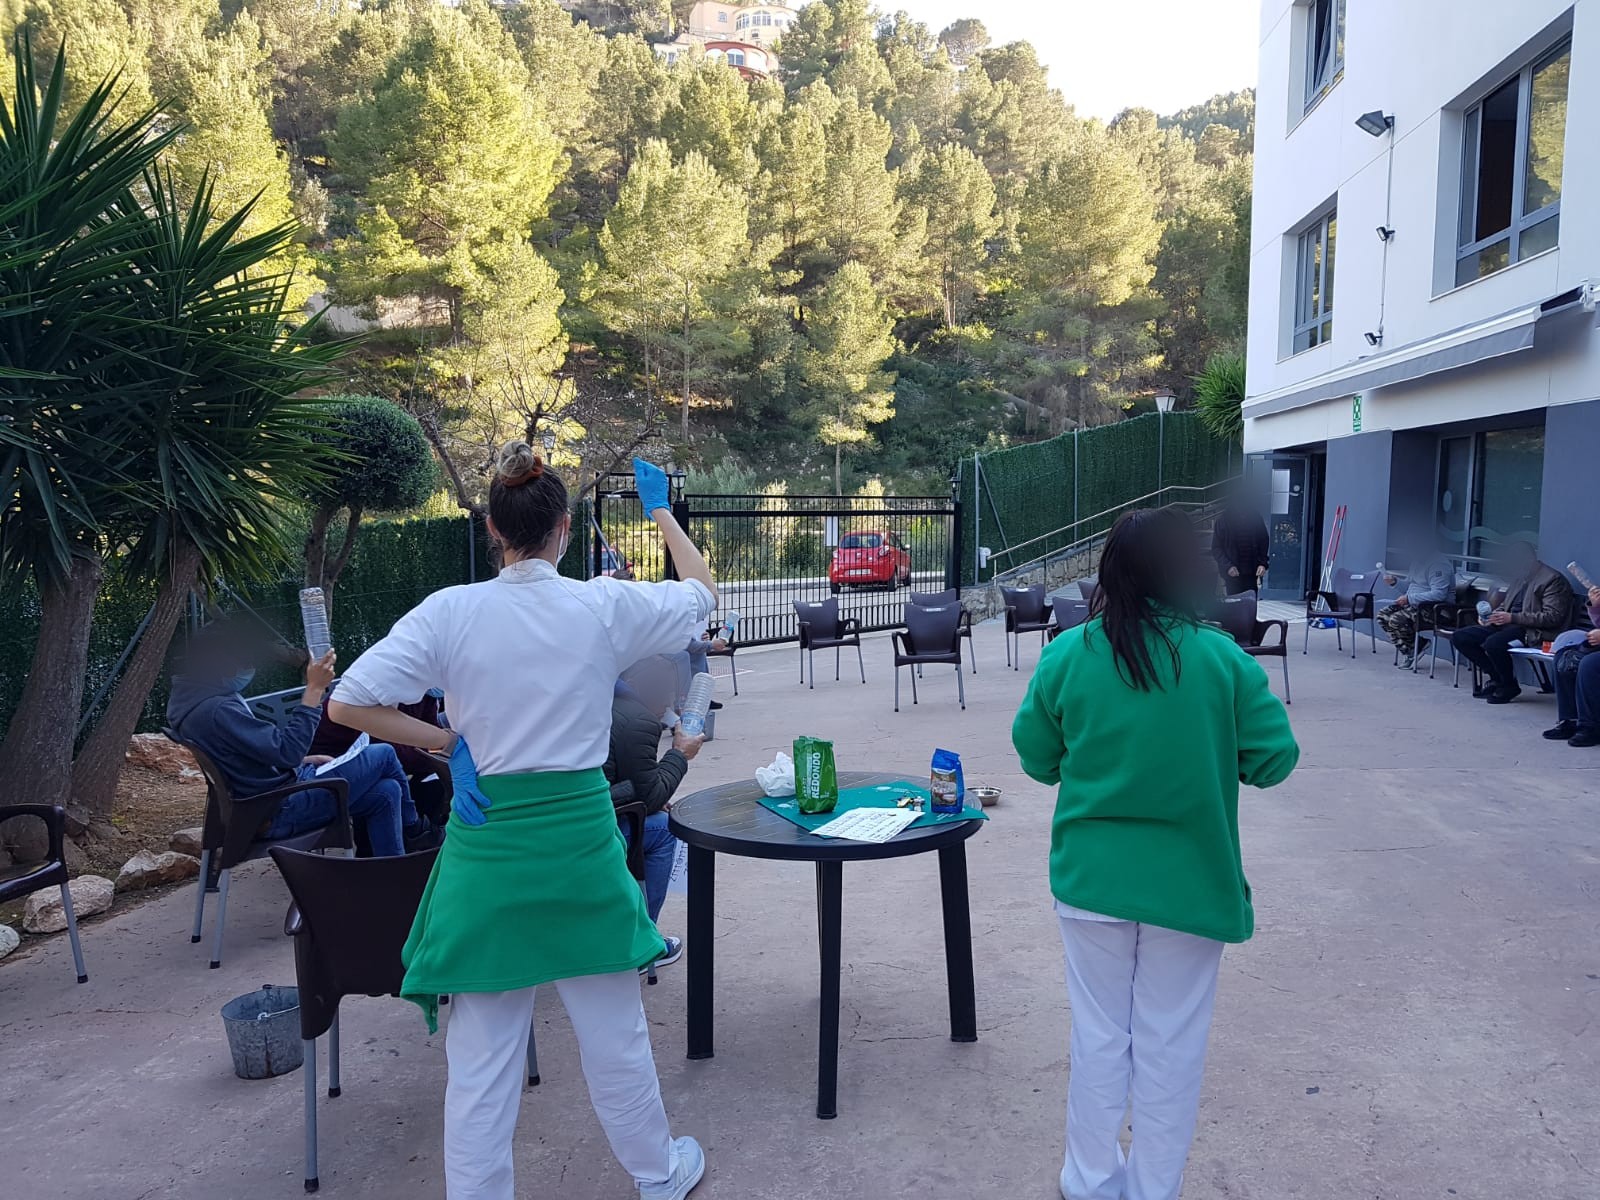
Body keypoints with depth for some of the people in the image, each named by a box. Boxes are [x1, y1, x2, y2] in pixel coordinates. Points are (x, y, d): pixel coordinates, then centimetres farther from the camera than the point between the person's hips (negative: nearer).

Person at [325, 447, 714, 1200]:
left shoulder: (451, 611, -9)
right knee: (614, 1029, 19)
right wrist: (660, 508, 22)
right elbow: (702, 593, 11)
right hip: (579, 834, 1)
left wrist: (445, 743, -2)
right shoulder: (604, 607, -7)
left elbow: (346, 704, -11)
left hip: (487, 840, 0)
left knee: (481, 1052, 11)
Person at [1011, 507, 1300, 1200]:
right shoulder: (1225, 660, -11)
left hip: (1091, 880, 1)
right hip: (1189, 884, -1)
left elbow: (1036, 758, 0)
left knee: (1099, 1036, 16)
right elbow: (1273, 760, -5)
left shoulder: (1067, 655, -9)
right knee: (1171, 1046, 14)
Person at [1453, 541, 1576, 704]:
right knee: (1460, 637, -7)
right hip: (1509, 625, 9)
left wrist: (1513, 617, -21)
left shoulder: (1553, 580, -8)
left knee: (1493, 643, -37)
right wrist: (1492, 614, 4)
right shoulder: (1520, 577, 18)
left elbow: (1552, 617, -17)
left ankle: (1509, 687, -10)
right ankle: (1496, 678, 2)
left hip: (1533, 632, -9)